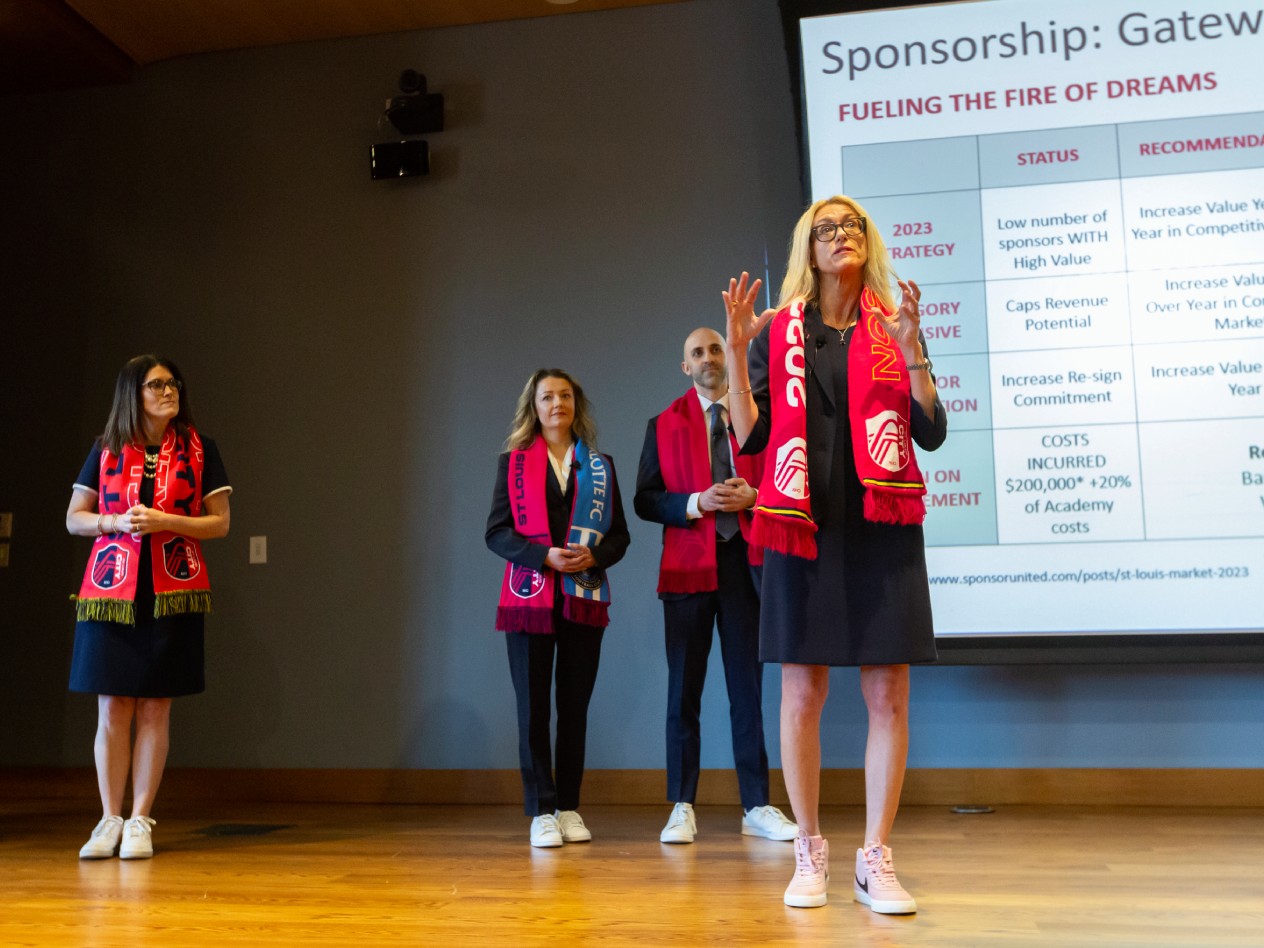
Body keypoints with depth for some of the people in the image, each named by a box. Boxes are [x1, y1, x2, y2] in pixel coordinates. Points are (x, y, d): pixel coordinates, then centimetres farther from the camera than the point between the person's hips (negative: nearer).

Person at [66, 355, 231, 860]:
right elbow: (73, 519, 10)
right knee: (111, 708, 1)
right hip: (110, 589, 1)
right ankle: (109, 820, 12)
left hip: (172, 591, -1)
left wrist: (164, 522, -12)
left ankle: (140, 821, 10)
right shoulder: (107, 449, 9)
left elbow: (220, 522, 3)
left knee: (155, 709, 1)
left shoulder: (199, 449, 6)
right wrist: (116, 522, -9)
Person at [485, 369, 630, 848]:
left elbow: (619, 534, 11)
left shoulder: (600, 466, 13)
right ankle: (541, 811, 5)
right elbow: (496, 531, 0)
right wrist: (545, 556, -15)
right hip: (529, 597, -1)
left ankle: (569, 807, 13)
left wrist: (594, 556, -11)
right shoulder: (514, 461, 8)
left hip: (584, 599, 2)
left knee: (575, 705, 4)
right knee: (533, 705, -1)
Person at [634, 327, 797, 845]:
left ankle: (757, 807, 12)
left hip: (747, 560, 1)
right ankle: (682, 808, 11)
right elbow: (645, 500, 3)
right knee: (684, 688, 3)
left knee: (748, 686, 5)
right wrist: (697, 502, -13)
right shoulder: (664, 424, 9)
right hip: (689, 564, 0)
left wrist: (752, 496, -11)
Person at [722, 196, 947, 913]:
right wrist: (737, 349, -9)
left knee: (889, 693, -1)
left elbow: (932, 433, 2)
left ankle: (876, 858, 10)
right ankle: (811, 853, 15)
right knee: (802, 692, 1)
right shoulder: (778, 331, 8)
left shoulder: (894, 325, 10)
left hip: (883, 527, 1)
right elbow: (750, 435, 0)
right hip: (805, 524, -1)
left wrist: (911, 349, -10)